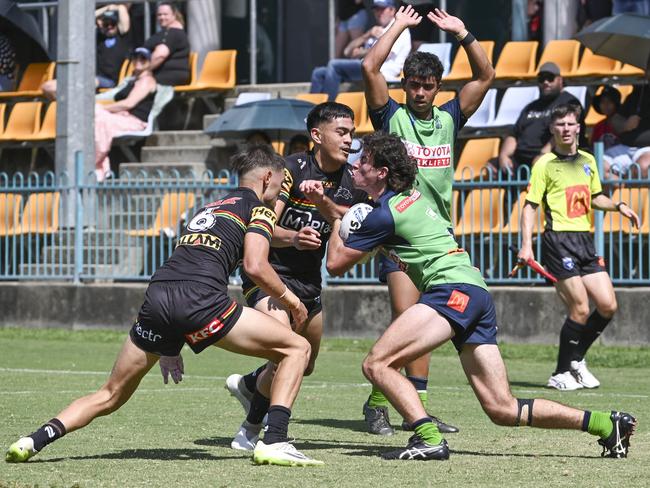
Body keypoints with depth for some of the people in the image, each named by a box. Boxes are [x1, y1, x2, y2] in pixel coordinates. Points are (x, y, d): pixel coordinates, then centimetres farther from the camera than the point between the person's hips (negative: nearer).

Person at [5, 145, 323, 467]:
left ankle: (33, 441, 1)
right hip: (200, 300, -6)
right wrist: (290, 299, 14)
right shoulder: (259, 208, 13)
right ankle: (273, 443, -7)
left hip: (157, 296, 6)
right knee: (296, 348, 6)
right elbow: (255, 267, -3)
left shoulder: (208, 209, 34)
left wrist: (168, 347, 37)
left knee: (111, 396, 17)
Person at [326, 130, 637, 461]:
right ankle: (607, 424, 4)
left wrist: (337, 224, 18)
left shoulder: (384, 215, -5)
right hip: (477, 293, 9)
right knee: (503, 410, 5)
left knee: (377, 364, -15)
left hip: (454, 289, -9)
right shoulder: (412, 195, 22)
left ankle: (429, 438, -29)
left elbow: (335, 263, 0)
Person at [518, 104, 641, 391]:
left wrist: (619, 206, 9)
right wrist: (526, 245, -14)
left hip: (585, 240, 7)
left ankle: (576, 360, 21)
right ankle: (561, 374, 3)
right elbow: (530, 206, -5)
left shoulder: (588, 161, 15)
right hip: (559, 240, -7)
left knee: (608, 306, 2)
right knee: (580, 310, -11)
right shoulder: (545, 164, -3)